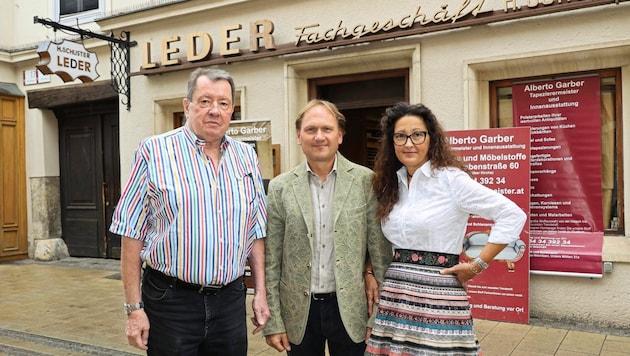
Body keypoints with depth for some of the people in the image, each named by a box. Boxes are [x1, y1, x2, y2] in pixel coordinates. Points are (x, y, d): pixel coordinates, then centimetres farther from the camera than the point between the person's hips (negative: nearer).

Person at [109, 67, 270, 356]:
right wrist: (134, 307, -8)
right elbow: (132, 232, -7)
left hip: (231, 299, 4)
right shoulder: (154, 151, -7)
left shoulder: (246, 156, 5)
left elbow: (256, 230, 10)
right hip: (171, 300, -4)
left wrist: (261, 292, 7)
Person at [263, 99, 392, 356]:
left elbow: (380, 249, -2)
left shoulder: (366, 181, -5)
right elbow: (270, 259, 0)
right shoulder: (281, 187, -2)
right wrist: (272, 321, -1)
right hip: (298, 313, 1)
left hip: (350, 310, -1)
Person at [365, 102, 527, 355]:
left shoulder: (451, 179, -10)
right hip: (394, 297, 5)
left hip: (437, 297, -5)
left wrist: (477, 265, -11)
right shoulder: (390, 184, 9)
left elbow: (513, 216, -12)